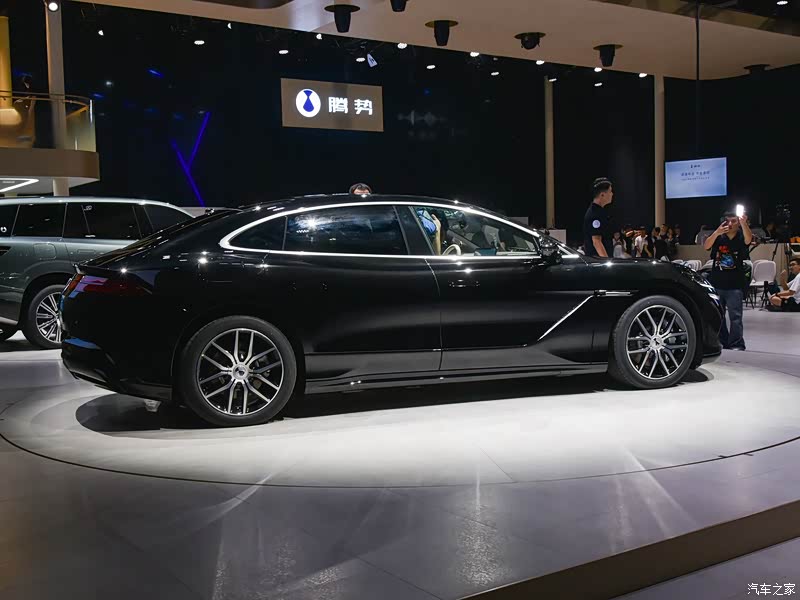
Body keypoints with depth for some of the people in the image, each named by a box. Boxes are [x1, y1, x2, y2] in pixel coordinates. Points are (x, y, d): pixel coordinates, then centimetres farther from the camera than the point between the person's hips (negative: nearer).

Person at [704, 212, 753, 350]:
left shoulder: (741, 238, -1)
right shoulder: (718, 238, 3)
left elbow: (748, 239, -25)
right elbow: (706, 246, -16)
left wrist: (744, 224, -45)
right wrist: (717, 232, -35)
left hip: (735, 285, -3)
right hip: (717, 283, 3)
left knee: (735, 316, -5)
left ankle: (736, 344, -2)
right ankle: (721, 342, 22)